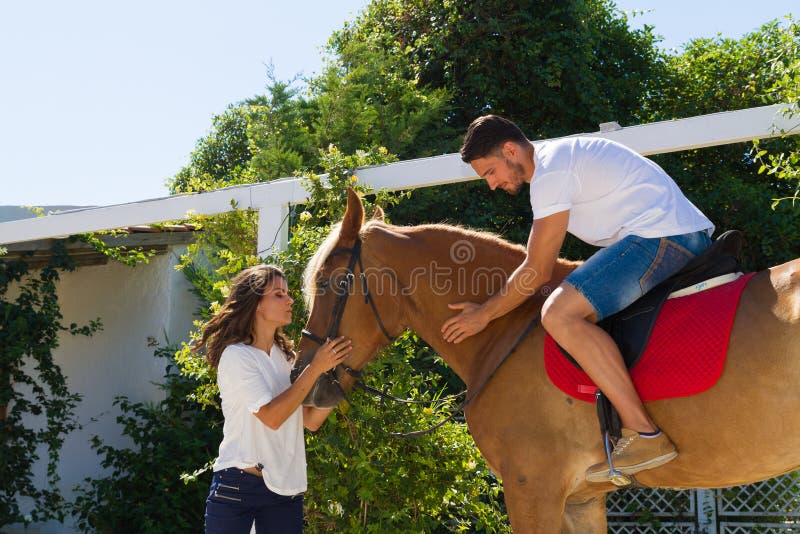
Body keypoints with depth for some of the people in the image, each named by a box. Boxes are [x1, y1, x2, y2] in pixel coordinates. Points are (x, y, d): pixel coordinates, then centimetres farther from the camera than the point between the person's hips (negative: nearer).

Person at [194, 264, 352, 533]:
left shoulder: (286, 356, 10)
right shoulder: (236, 356, -10)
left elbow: (311, 420, 7)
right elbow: (271, 416, -21)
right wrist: (315, 368, -20)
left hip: (286, 489, 6)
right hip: (236, 487, -6)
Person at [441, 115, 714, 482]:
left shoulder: (550, 170, -11)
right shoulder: (560, 158, 22)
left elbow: (538, 271, -10)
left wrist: (485, 314, 0)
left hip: (662, 233, -11)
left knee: (560, 314, -23)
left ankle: (644, 434, -25)